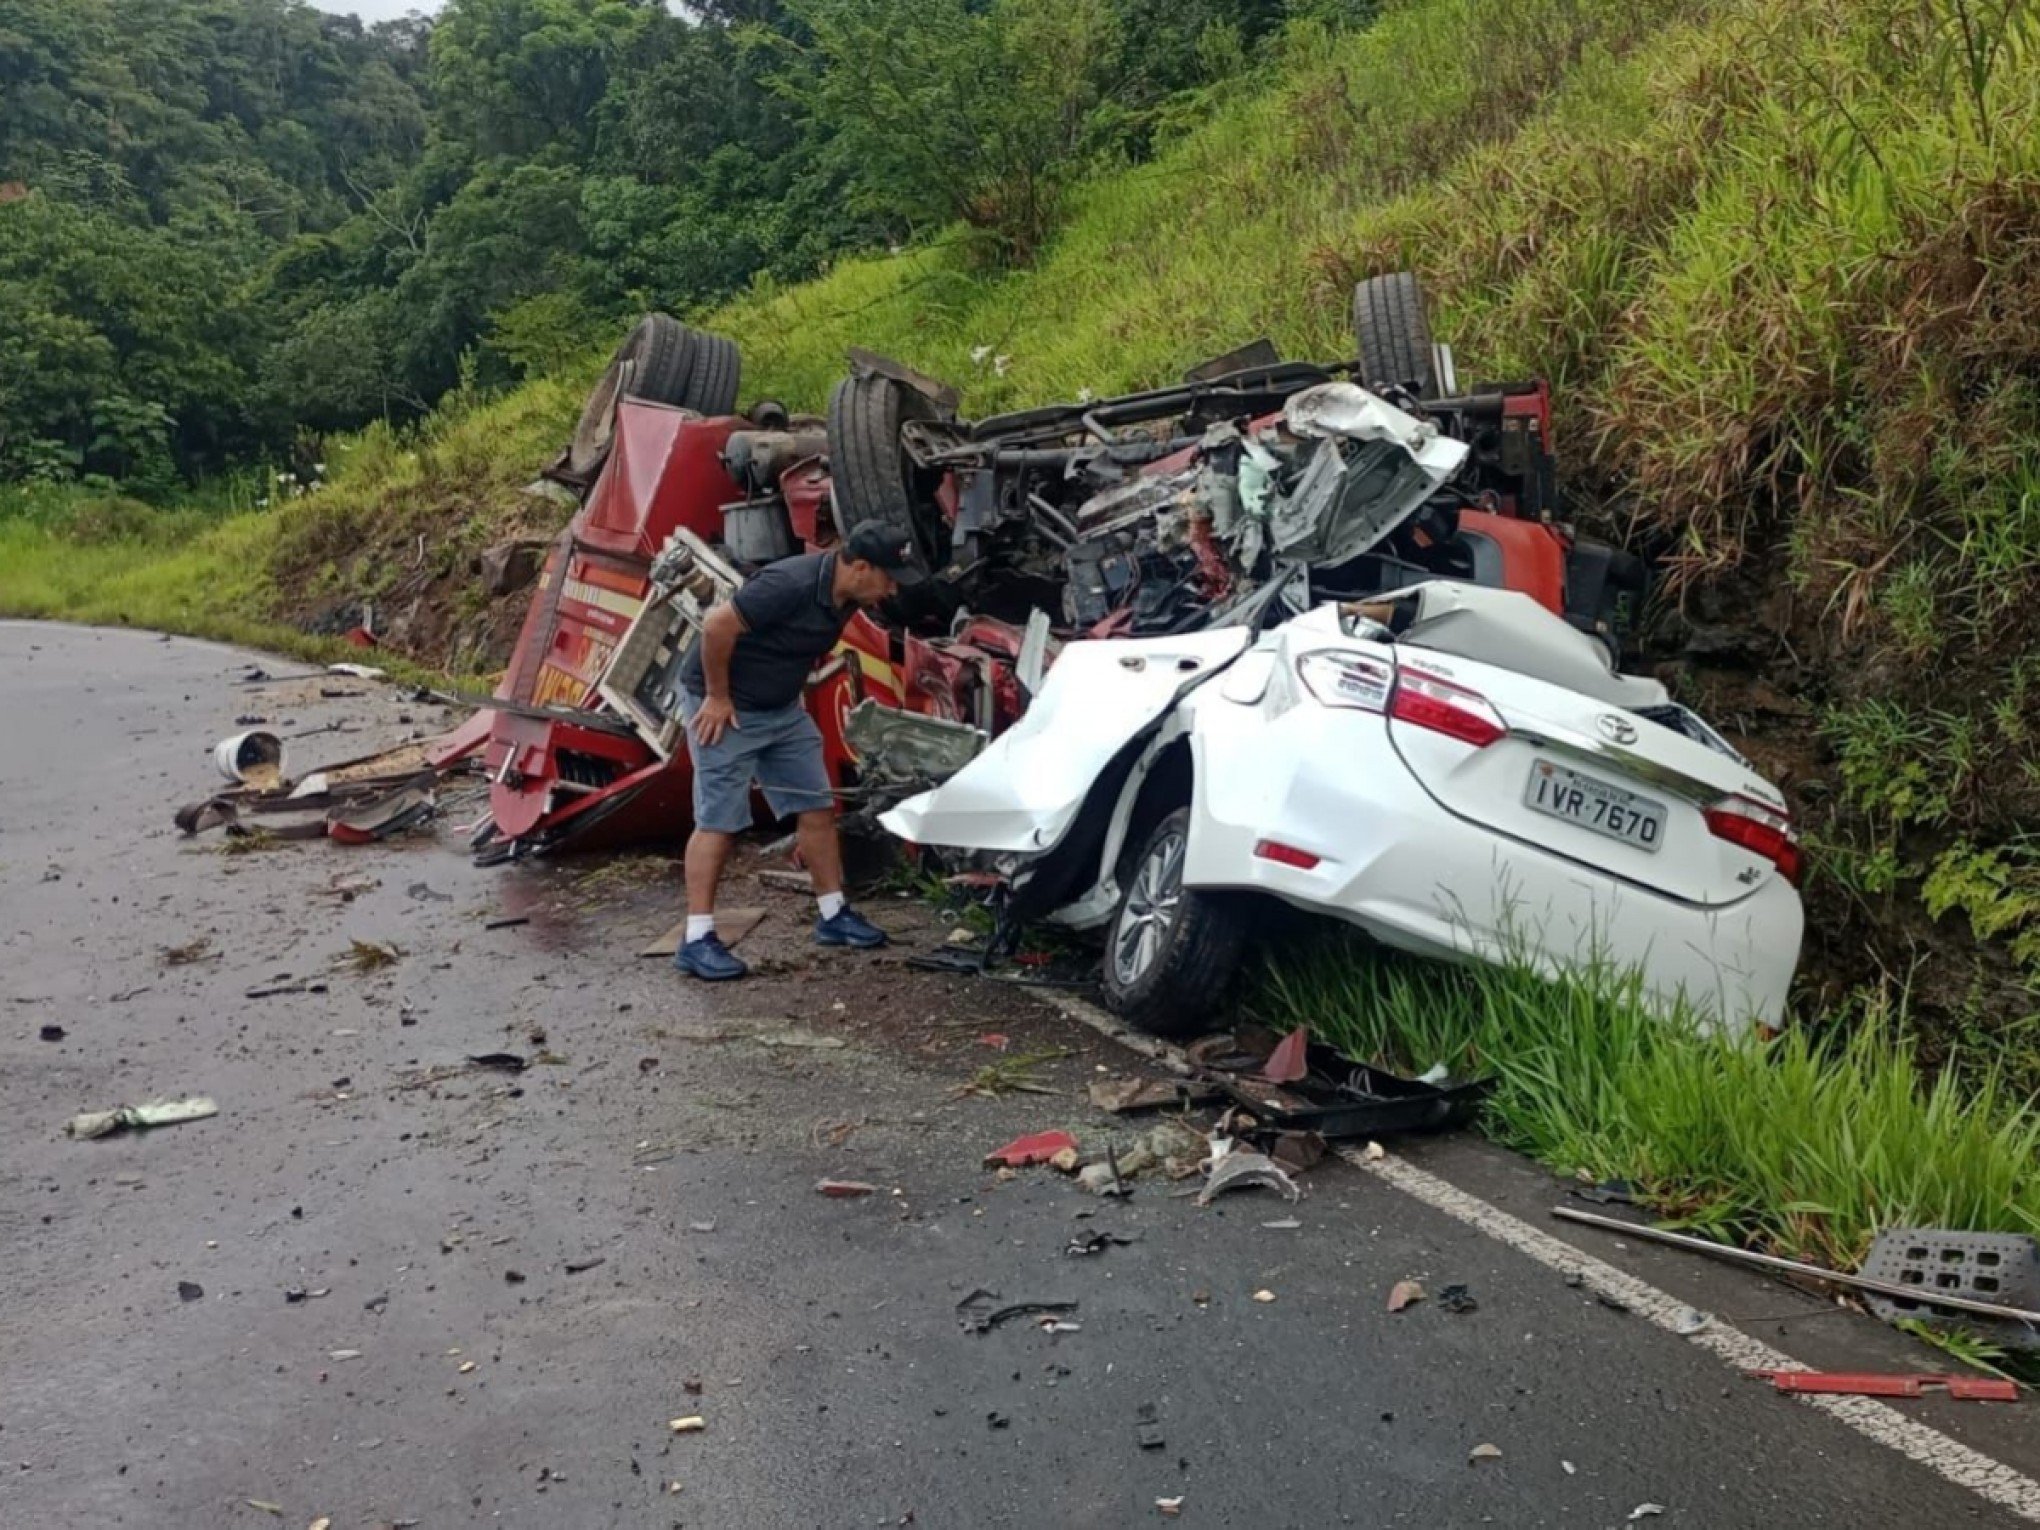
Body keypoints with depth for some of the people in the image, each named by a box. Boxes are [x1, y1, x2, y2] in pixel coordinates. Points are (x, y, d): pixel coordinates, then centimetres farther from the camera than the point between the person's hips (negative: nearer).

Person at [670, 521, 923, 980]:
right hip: (725, 708, -8)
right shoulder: (791, 584, -30)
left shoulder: (846, 596, -2)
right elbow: (717, 626, -29)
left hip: (781, 709, 8)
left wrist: (786, 688, 14)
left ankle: (833, 916, 19)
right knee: (719, 822, -7)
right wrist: (717, 698, -20)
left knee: (817, 807, 8)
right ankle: (696, 941, -2)